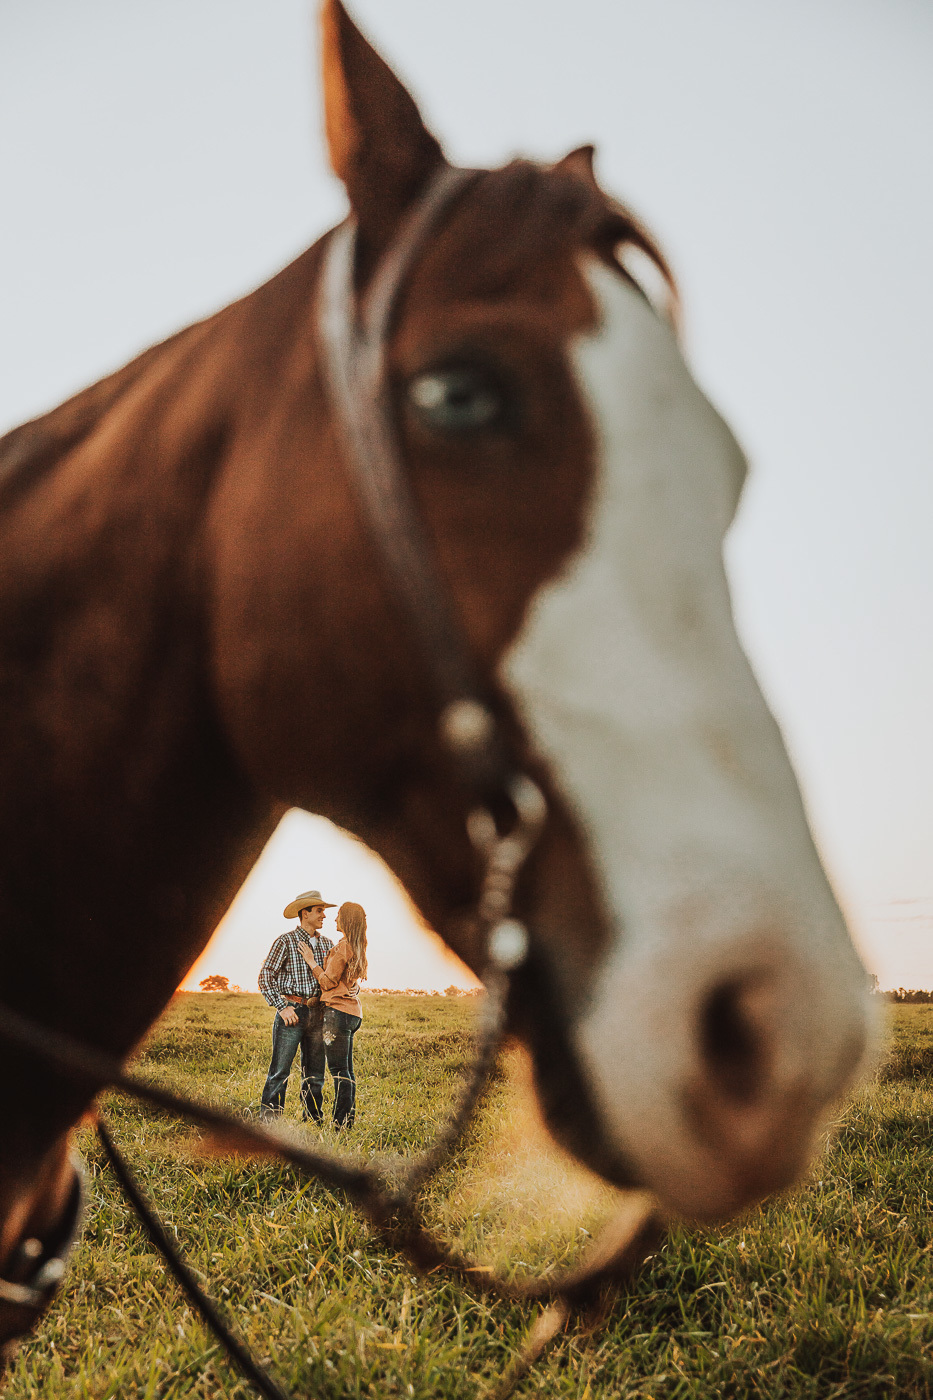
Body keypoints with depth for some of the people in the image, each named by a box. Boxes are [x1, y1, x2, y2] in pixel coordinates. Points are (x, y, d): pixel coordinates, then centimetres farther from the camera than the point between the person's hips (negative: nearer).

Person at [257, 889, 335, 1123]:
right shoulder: (286, 941, -5)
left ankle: (313, 1121, 18)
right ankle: (268, 1122, 1)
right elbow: (265, 976, -8)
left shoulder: (326, 943, 12)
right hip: (292, 1012, -5)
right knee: (279, 1072, -5)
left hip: (317, 1013, 6)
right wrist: (281, 1007, -14)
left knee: (314, 1073, 10)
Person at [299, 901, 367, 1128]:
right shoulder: (358, 949, 15)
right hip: (353, 1012, 9)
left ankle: (341, 1123, -6)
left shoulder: (343, 946, -13)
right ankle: (349, 1120, 15)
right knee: (346, 1070, 12)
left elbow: (329, 982, -11)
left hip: (338, 1011, -9)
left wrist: (311, 962, -1)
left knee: (339, 1069, -7)